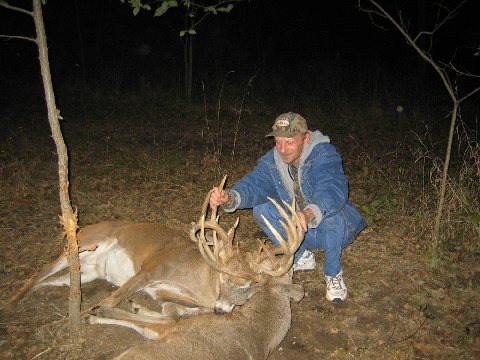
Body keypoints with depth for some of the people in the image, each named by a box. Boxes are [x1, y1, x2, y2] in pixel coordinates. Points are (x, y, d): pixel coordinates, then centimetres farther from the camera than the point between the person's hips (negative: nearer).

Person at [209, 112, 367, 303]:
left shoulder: (324, 156, -27)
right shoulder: (271, 161, -10)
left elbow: (332, 191, -44)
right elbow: (254, 185, -23)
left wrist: (309, 214, -65)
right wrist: (229, 197, -46)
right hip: (300, 230, 5)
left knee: (333, 215, -38)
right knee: (261, 210, -17)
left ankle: (333, 273, -12)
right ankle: (302, 257, 0)